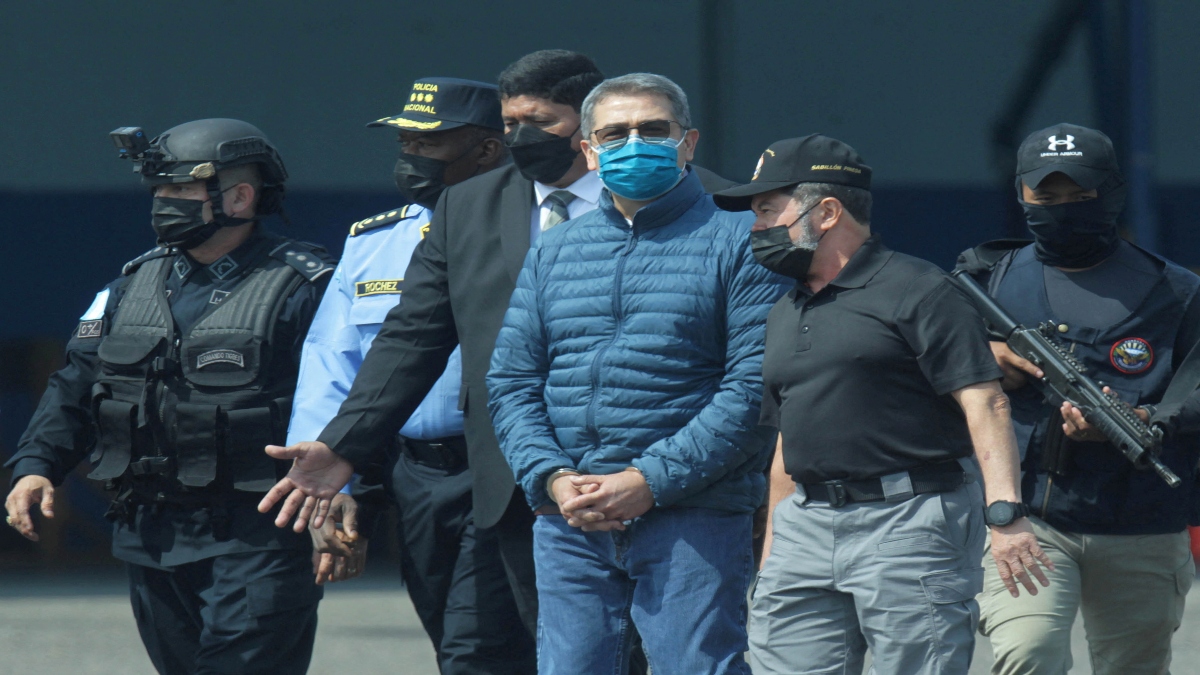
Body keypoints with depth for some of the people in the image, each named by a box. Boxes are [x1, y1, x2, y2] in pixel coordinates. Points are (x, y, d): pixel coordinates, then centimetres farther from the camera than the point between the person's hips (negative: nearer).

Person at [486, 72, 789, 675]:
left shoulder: (737, 246, 2)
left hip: (693, 520, -4)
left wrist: (650, 480, -15)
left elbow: (755, 388, -8)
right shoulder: (552, 253, 17)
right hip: (569, 522, 4)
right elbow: (511, 382, 13)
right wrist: (553, 479, -6)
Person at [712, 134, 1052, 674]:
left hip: (910, 522, -7)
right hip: (806, 524, 8)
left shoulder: (916, 291, -5)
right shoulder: (784, 314, 21)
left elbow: (984, 403, -13)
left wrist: (1005, 512, -24)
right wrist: (771, 551, 21)